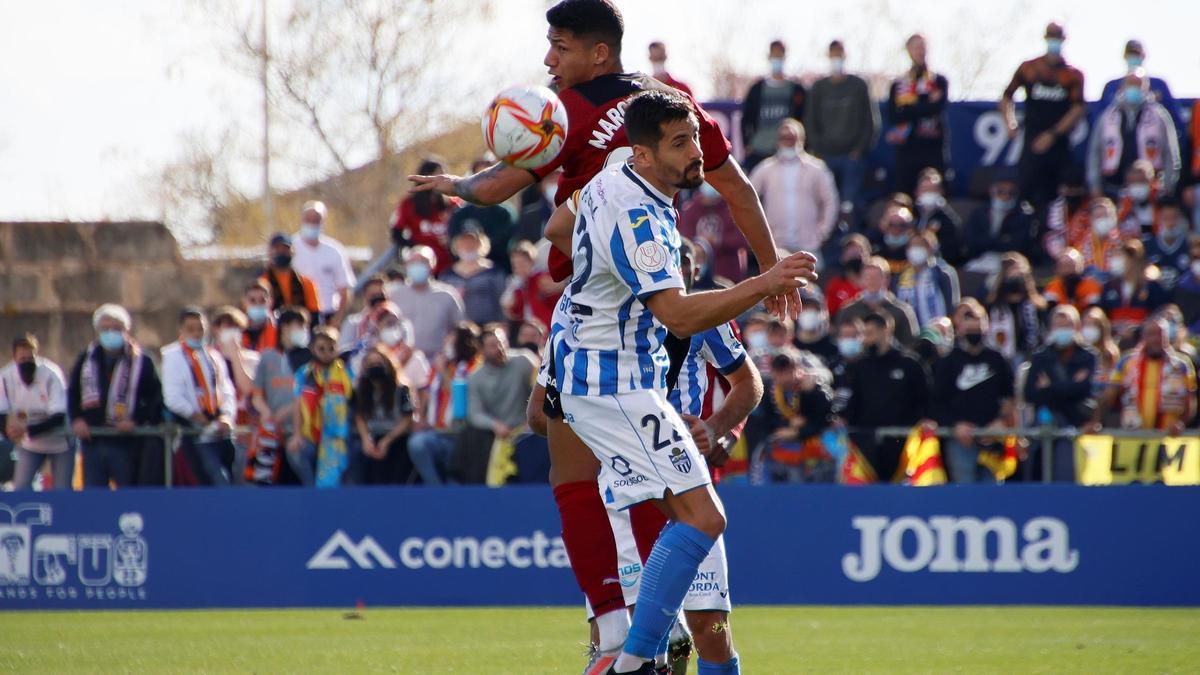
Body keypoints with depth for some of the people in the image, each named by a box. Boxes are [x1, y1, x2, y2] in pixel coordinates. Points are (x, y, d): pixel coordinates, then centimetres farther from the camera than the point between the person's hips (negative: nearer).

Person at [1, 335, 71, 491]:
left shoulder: (51, 374, -25)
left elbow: (58, 417, -28)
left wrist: (28, 430, -40)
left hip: (59, 441, -2)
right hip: (28, 444, 2)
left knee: (62, 493, -3)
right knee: (20, 489, -9)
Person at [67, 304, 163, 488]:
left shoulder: (140, 361, 0)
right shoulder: (87, 359, 11)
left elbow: (155, 398, 1)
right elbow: (72, 393, 18)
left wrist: (136, 421, -13)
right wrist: (76, 419, 1)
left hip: (127, 442, -4)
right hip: (92, 441, 4)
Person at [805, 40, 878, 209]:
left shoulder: (858, 85, 6)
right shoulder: (819, 87, 11)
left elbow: (869, 121, 5)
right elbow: (810, 122, 11)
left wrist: (860, 149, -5)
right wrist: (817, 150, -1)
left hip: (853, 156, -2)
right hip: (826, 156, 2)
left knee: (850, 202, -8)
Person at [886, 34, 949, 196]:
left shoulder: (939, 81, 9)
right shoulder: (898, 84, 12)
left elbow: (937, 108, -9)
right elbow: (892, 116, -2)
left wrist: (908, 110, -7)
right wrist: (925, 105, -6)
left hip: (932, 149, -2)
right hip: (906, 150, 2)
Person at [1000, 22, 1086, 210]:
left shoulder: (1072, 76, 4)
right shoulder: (1028, 69, 8)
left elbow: (1078, 109, -3)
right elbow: (1007, 97, 17)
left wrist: (1052, 135, -12)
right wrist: (1011, 123, 1)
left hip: (1059, 144, 0)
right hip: (1032, 141, 0)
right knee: (1027, 189, -12)